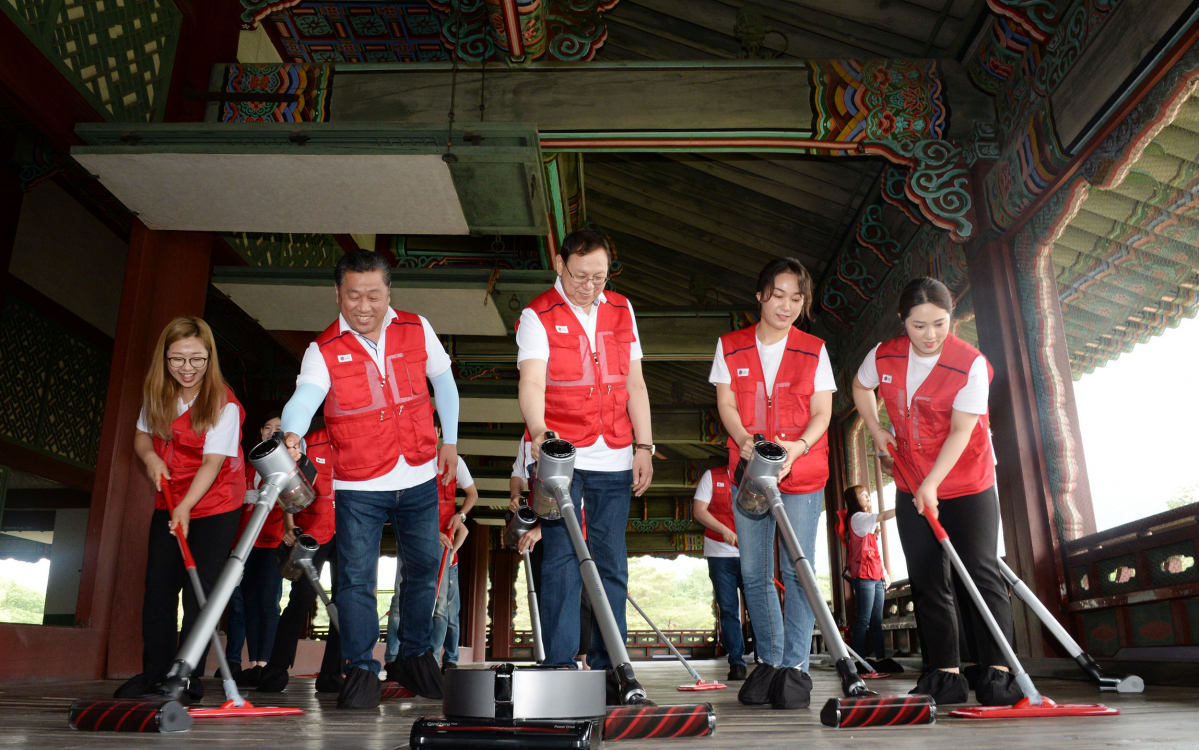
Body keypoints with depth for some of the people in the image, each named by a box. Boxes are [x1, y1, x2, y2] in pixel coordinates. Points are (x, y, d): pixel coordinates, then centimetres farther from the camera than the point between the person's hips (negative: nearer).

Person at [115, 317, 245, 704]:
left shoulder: (224, 404, -19)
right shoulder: (157, 394, 0)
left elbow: (213, 462, -24)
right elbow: (141, 435, 15)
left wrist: (186, 507, -34)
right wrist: (150, 457, -8)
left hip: (214, 506, -6)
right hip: (169, 503, 6)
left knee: (199, 592, -7)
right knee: (158, 588, 9)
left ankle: (187, 678, 3)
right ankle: (155, 670, 24)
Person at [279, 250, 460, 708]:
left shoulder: (417, 330, -1)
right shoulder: (324, 351, -10)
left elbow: (443, 382, 12)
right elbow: (304, 396, -28)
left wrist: (450, 440, 10)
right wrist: (291, 434, -50)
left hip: (419, 480, 3)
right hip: (358, 487, -3)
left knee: (423, 569, 15)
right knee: (355, 578, -3)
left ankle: (415, 657, 34)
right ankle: (361, 670, 16)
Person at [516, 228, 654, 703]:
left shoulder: (621, 310, 12)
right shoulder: (537, 317, -3)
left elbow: (634, 383, 14)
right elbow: (532, 383, -17)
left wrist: (643, 446, 8)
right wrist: (539, 433, -35)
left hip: (614, 459, 4)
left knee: (611, 565, 8)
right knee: (562, 562, -2)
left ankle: (607, 665, 19)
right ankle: (559, 667, 7)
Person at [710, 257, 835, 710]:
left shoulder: (813, 350, 3)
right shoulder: (730, 347, 5)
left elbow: (822, 413, -1)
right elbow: (726, 404, 1)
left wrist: (797, 447, -20)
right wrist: (745, 441, -18)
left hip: (803, 471, -1)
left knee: (797, 570, -5)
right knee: (754, 573, 7)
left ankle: (795, 666, 5)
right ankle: (768, 661, 21)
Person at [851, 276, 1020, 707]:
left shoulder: (971, 364, -18)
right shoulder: (884, 356, -6)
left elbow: (961, 431, -21)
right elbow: (861, 386, 17)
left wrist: (932, 484, -27)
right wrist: (877, 432, 8)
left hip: (968, 482, -4)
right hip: (911, 486, 4)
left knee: (982, 572, -7)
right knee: (927, 581, 4)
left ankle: (997, 674, -2)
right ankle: (946, 675, 11)